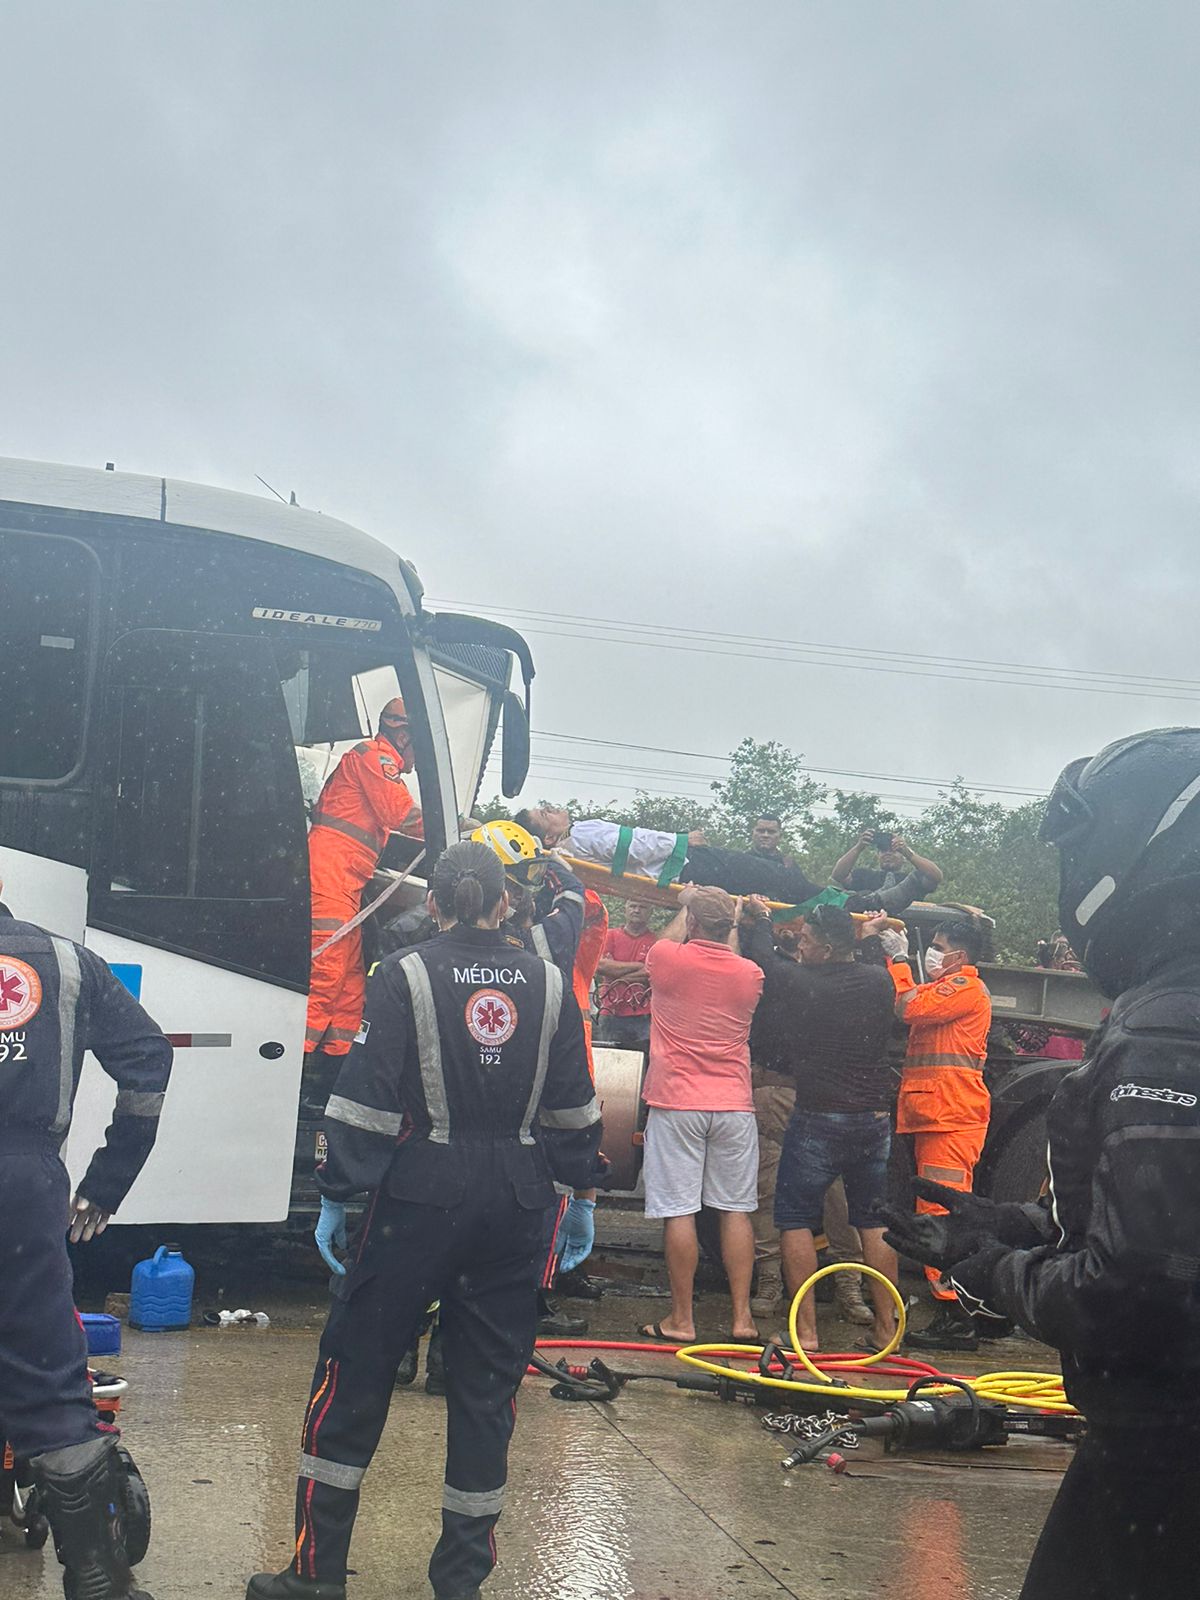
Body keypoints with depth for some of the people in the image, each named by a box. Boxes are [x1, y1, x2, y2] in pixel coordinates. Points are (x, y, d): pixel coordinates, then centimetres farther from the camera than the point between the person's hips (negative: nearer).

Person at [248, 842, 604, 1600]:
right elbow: (575, 1109, 8)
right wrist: (580, 1191, 19)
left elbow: (365, 1101, -8)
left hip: (419, 1197, -3)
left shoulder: (404, 977, -6)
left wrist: (338, 1195, -2)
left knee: (356, 1371, 8)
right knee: (487, 1383, 11)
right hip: (515, 1208, 3)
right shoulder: (550, 985, 4)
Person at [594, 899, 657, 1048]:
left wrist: (617, 978, -4)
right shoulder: (610, 936, 12)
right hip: (611, 1016, 1)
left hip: (644, 1018, -1)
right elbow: (600, 966, -4)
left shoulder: (656, 940, 8)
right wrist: (638, 966, -3)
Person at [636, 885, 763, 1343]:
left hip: (677, 1105, -3)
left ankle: (681, 1319, 4)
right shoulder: (750, 975, 1)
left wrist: (685, 907, 34)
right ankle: (742, 1317, 8)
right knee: (736, 1210, 7)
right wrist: (727, 925, 31)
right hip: (734, 1105, 3)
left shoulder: (667, 958, -6)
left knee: (679, 1211, 0)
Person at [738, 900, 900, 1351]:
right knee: (874, 1221, 14)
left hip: (818, 1118, -5)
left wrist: (757, 922, 24)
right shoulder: (879, 981, -1)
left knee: (796, 1220, 4)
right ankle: (885, 1326, 16)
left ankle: (804, 1329, 0)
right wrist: (871, 940, 40)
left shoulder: (798, 982, -13)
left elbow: (763, 960, 7)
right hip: (875, 1118, 5)